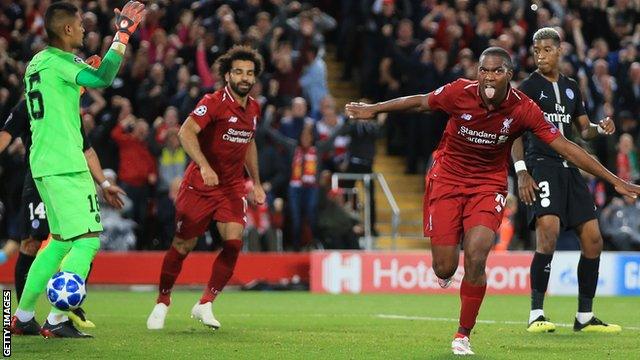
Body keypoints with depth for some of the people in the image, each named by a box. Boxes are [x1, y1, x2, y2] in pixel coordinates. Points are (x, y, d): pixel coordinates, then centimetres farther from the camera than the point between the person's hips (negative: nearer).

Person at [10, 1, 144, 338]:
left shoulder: (37, 63, 17)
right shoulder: (58, 61, -13)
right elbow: (100, 79, -27)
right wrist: (122, 36, -22)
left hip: (45, 166, 10)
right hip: (65, 167, -10)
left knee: (61, 242, 17)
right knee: (87, 240, -9)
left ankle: (23, 316, 20)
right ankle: (57, 321, -12)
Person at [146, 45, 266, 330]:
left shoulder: (253, 108, 8)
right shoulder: (214, 102, -13)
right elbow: (186, 132, -27)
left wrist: (256, 183, 23)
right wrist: (204, 165, -40)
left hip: (233, 185, 5)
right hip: (200, 184, -5)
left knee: (234, 241, -14)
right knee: (183, 245, 0)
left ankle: (205, 304, -2)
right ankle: (162, 302, 20)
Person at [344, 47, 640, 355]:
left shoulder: (524, 109, -17)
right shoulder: (459, 93, -18)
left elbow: (566, 148, -14)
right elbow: (419, 103, 1)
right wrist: (373, 110, 6)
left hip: (488, 185, 0)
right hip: (447, 179, 0)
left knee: (475, 260, -18)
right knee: (445, 268, -5)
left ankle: (463, 335, 2)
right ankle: (445, 273, 37)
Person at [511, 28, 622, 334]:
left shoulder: (571, 87, 17)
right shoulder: (529, 86, 0)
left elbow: (584, 129, 24)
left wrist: (599, 128, 1)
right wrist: (521, 172, -16)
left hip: (569, 167, 7)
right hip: (541, 165, -7)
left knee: (593, 239, 3)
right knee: (548, 230, -24)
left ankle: (585, 316, 13)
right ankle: (536, 315, -20)